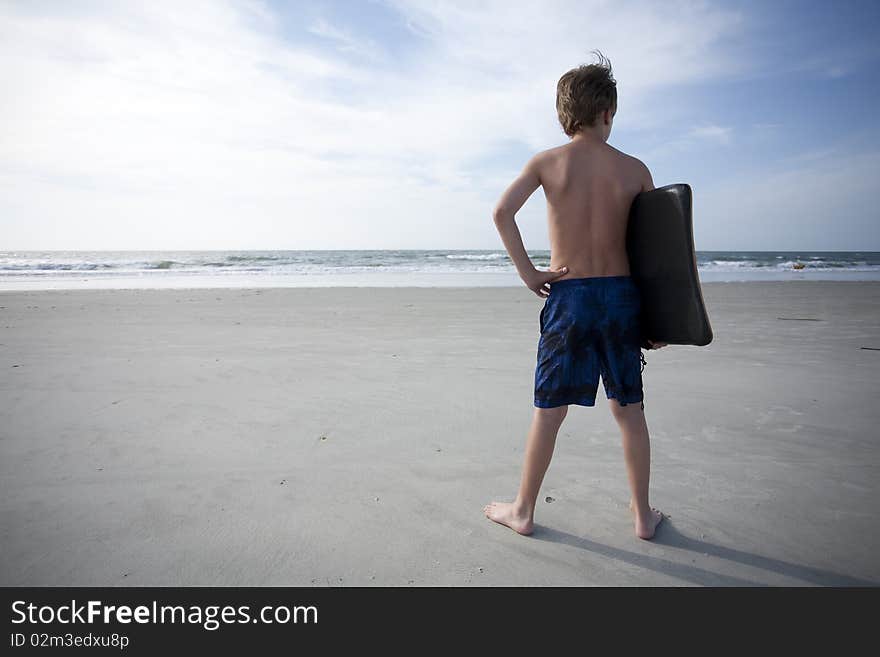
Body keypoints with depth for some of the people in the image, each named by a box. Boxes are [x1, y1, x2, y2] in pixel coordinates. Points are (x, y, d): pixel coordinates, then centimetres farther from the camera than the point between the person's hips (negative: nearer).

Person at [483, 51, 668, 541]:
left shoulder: (548, 161, -1)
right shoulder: (635, 169, 4)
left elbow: (502, 212, -14)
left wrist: (527, 272, -7)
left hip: (568, 296, -1)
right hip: (621, 295, 2)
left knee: (550, 410, 7)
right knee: (629, 409, 13)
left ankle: (523, 511, 20)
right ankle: (643, 515, 25)